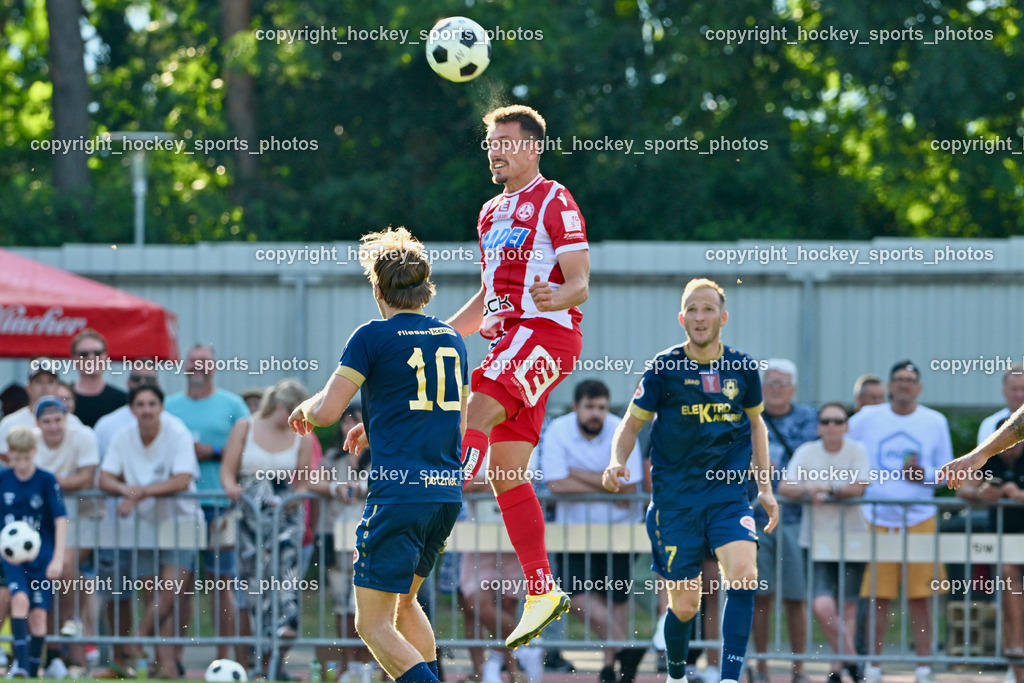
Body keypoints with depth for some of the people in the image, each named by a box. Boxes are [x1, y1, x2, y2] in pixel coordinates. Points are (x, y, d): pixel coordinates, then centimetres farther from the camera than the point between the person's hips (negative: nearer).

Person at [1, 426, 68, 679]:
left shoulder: (47, 481, -6)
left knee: (38, 614, -2)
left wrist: (58, 559, -13)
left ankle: (33, 671, 10)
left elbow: (60, 520, -7)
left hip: (41, 556, -1)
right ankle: (21, 664, -24)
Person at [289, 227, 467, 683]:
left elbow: (326, 411, -9)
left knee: (373, 622, -4)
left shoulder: (373, 337, -5)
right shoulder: (451, 339, 14)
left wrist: (304, 409, 15)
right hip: (448, 492, 7)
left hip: (398, 492, -7)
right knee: (405, 600, 26)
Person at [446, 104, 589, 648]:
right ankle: (542, 591, 8)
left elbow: (580, 285, -9)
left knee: (477, 414, -28)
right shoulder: (492, 214, 23)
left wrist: (556, 298, -31)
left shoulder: (553, 201, -2)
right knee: (507, 475, 4)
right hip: (509, 338, 8)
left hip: (546, 332, -8)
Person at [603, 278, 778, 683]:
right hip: (675, 499, -1)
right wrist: (617, 464, -14)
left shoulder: (743, 369, 3)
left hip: (729, 494, 1)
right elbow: (631, 425, 5)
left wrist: (765, 488, 16)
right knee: (684, 605, 2)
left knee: (744, 574, -24)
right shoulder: (663, 368, -4)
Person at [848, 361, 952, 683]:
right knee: (879, 596, -2)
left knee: (920, 596, -3)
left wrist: (924, 475, -9)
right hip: (877, 518, 0)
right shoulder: (867, 418, 6)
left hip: (920, 517, 0)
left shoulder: (935, 422, 7)